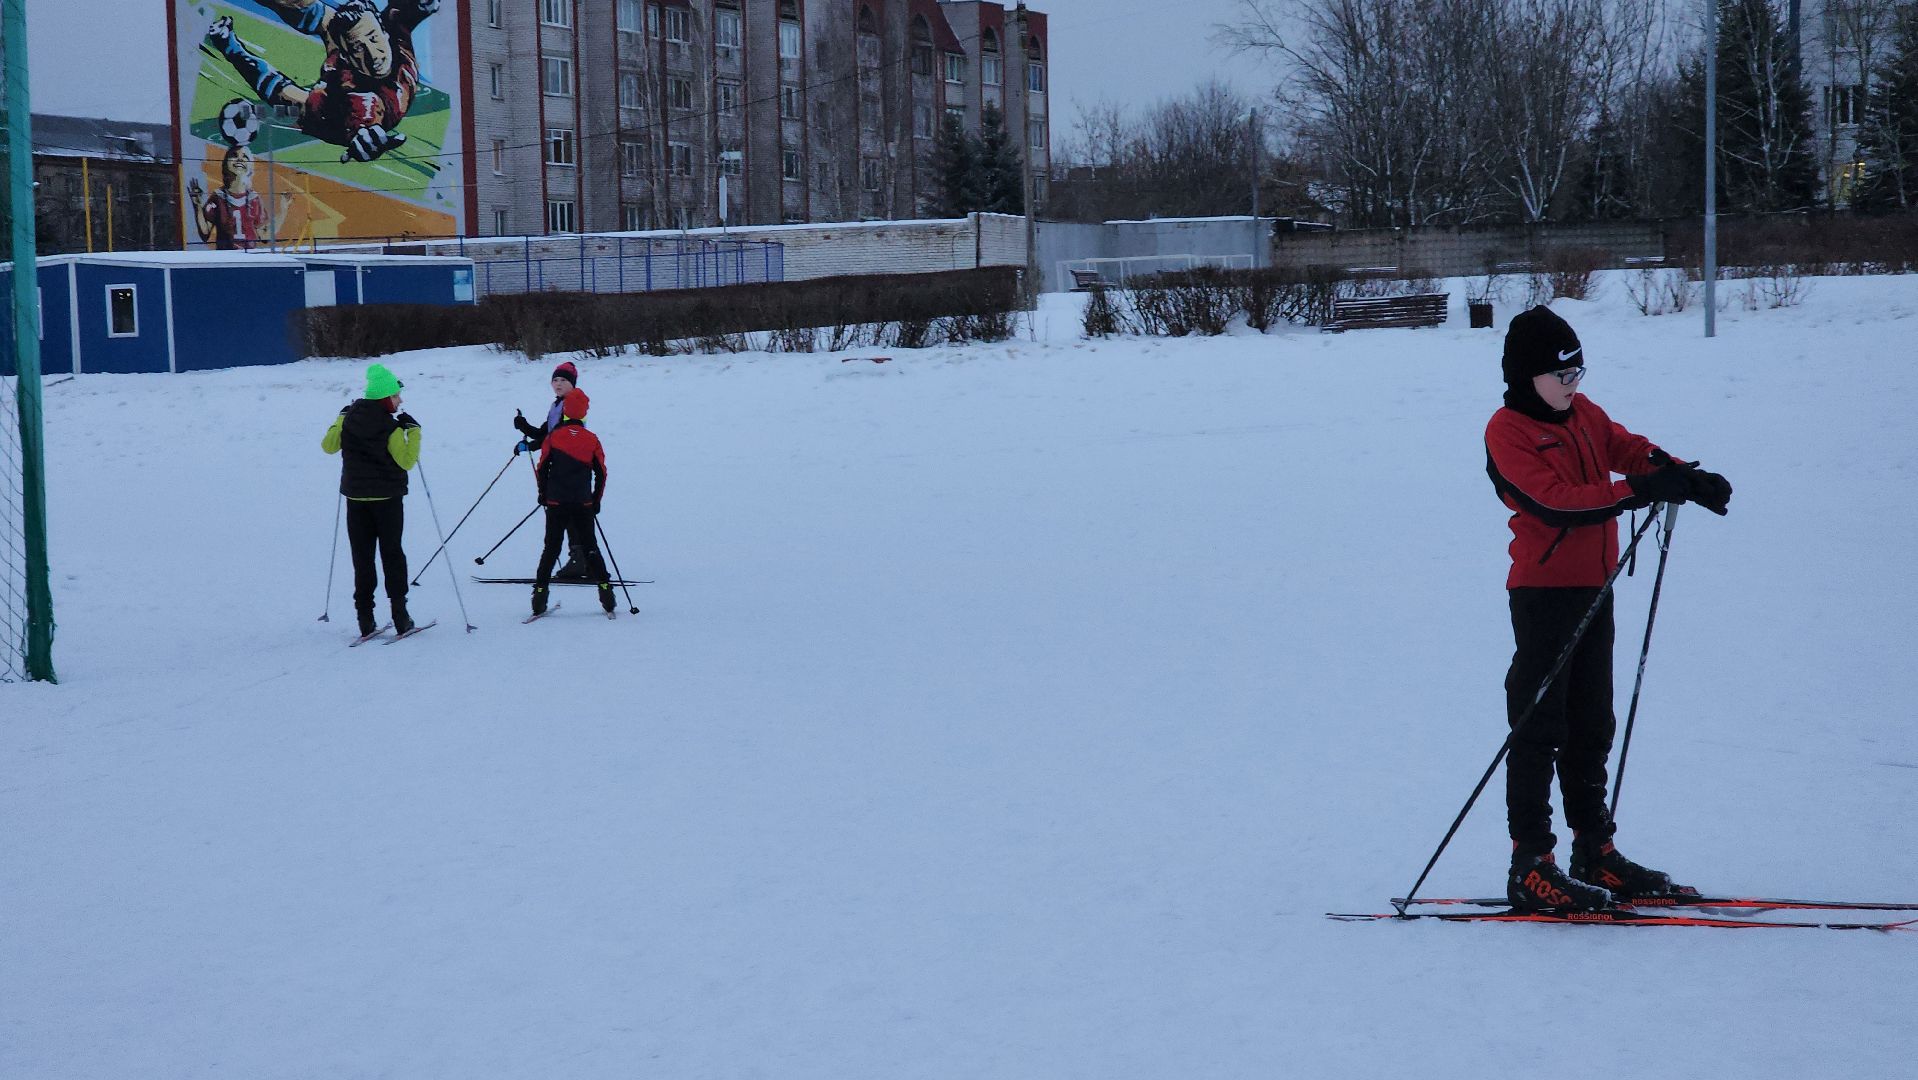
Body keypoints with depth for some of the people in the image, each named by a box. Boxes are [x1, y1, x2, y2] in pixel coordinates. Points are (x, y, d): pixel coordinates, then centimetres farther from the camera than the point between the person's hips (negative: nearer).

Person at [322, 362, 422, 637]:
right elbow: (407, 461, -11)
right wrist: (413, 431, -4)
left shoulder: (348, 420, -2)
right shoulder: (391, 428, -15)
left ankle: (365, 620, 2)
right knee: (392, 553, 7)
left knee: (361, 556, 7)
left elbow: (328, 445, 10)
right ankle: (400, 616, 1)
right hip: (387, 497, -3)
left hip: (355, 496, 3)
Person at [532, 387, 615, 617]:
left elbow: (542, 468, 0)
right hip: (583, 505, 0)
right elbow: (601, 473, 3)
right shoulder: (592, 440, -1)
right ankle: (605, 588, 2)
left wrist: (543, 494, 14)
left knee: (551, 548, 7)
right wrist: (596, 500, 15)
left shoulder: (553, 437, -3)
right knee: (589, 548, 9)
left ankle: (540, 592, 0)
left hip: (555, 503, 0)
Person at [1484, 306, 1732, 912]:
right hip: (1543, 592, -8)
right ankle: (1530, 866, -3)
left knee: (1591, 727, 14)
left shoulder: (1583, 414, 12)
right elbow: (1554, 500, -22)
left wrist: (1687, 477, -10)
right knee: (1539, 729, -6)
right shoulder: (1507, 431, -12)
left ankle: (1595, 853, 23)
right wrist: (1638, 492, -27)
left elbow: (1631, 448, 9)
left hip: (1594, 588, 8)